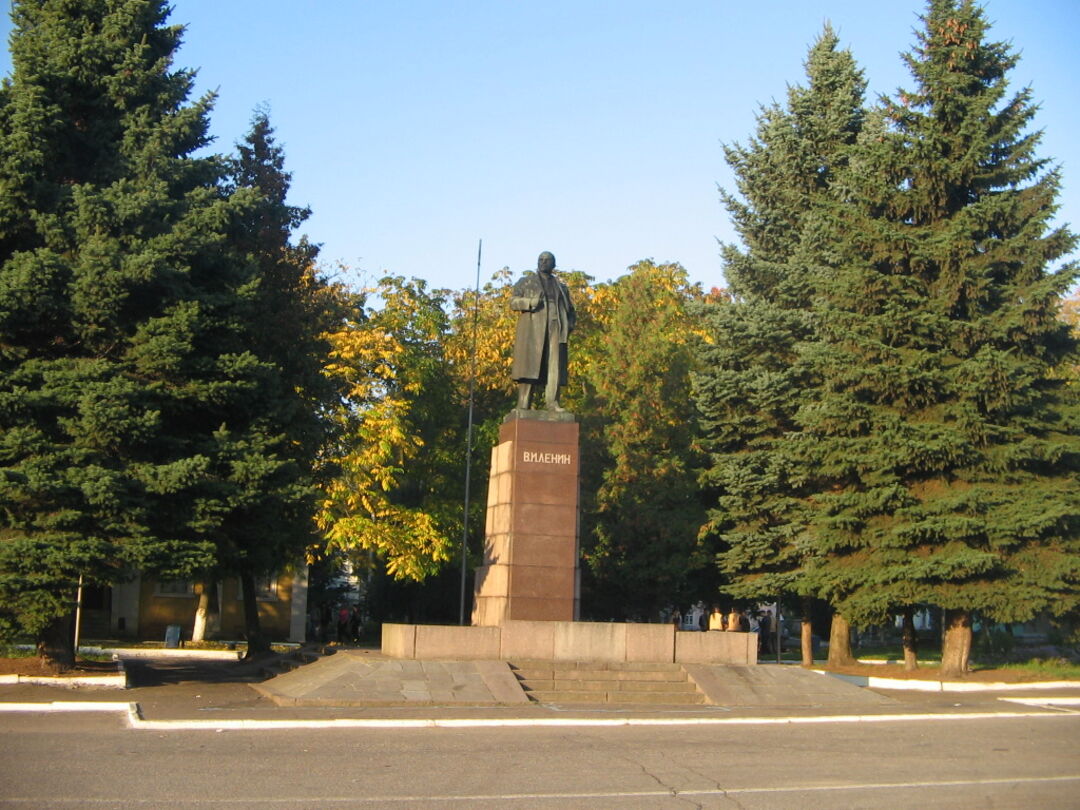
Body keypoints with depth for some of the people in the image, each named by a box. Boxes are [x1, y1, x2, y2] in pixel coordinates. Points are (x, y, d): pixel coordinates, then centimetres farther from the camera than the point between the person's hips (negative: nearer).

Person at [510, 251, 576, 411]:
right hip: (532, 328, -3)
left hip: (555, 329, 3)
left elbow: (570, 309, 27)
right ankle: (523, 403, -15)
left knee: (555, 366, -9)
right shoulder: (526, 282, 17)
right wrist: (530, 302, -13)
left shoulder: (561, 286, 24)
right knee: (529, 365, -11)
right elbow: (513, 301, 7)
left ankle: (552, 402, -13)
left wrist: (570, 324, 6)